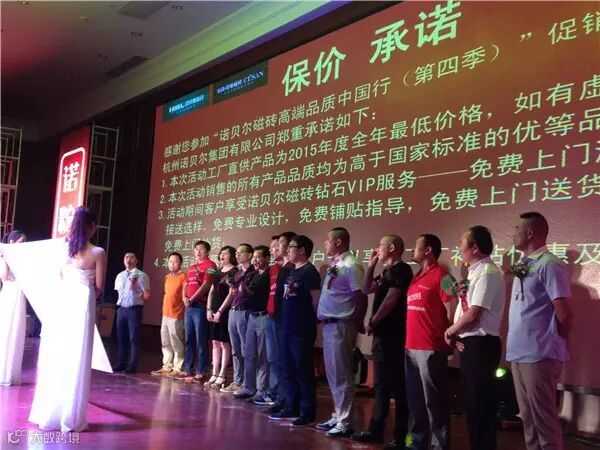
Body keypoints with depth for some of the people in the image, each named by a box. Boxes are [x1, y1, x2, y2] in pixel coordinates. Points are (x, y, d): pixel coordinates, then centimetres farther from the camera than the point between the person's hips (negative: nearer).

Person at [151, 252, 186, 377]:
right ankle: (167, 367, 20)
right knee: (165, 343, 12)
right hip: (165, 314, 8)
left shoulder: (183, 276, -8)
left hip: (176, 315, -8)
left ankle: (178, 369, 1)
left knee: (176, 344, -4)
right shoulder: (167, 277, 15)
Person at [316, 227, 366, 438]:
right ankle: (338, 416, 27)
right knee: (332, 374, 16)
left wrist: (356, 324, -8)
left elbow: (361, 297, -17)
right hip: (328, 324, 10)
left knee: (341, 375, -2)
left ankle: (344, 422, 6)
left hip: (340, 326, -9)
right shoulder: (333, 265, 13)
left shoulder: (350, 266, -15)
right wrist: (322, 317, 14)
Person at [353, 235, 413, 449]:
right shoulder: (387, 271, 16)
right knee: (381, 384, 15)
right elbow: (367, 289, 20)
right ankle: (375, 430, 23)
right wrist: (371, 265, 11)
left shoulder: (401, 269, -13)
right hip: (382, 333, 10)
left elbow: (390, 300, -19)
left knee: (396, 385, -3)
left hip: (393, 334, -10)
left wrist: (372, 322, -11)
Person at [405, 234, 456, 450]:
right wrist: (410, 339, 15)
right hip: (411, 347, 9)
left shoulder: (441, 276, -10)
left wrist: (447, 337, -7)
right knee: (415, 399, 15)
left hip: (431, 349, -9)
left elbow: (453, 309, -14)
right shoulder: (416, 277, 16)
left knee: (433, 400, -1)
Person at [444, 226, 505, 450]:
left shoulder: (487, 273, -16)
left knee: (480, 405, -2)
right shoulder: (475, 272, 14)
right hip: (469, 344, 9)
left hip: (480, 345, -9)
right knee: (472, 403, 15)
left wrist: (449, 331, -5)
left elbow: (473, 315, -20)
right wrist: (455, 334, 0)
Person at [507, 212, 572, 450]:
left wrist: (555, 341, -1)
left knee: (543, 418, 1)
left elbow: (564, 314, -16)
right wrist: (515, 344, 11)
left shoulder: (549, 264, -13)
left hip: (539, 355, -9)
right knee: (527, 416, 17)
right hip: (518, 352, 9)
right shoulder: (523, 265, 13)